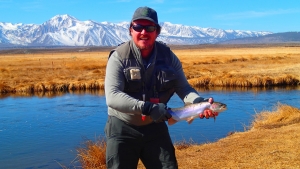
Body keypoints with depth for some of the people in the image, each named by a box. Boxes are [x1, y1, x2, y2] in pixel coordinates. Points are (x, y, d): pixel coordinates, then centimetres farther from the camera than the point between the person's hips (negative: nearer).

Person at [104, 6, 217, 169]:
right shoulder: (119, 57, -15)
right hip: (123, 129, -3)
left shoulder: (168, 56, -4)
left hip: (155, 128, 3)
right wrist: (147, 107, -35)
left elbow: (183, 88, -4)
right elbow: (112, 97, -26)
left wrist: (199, 102, -26)